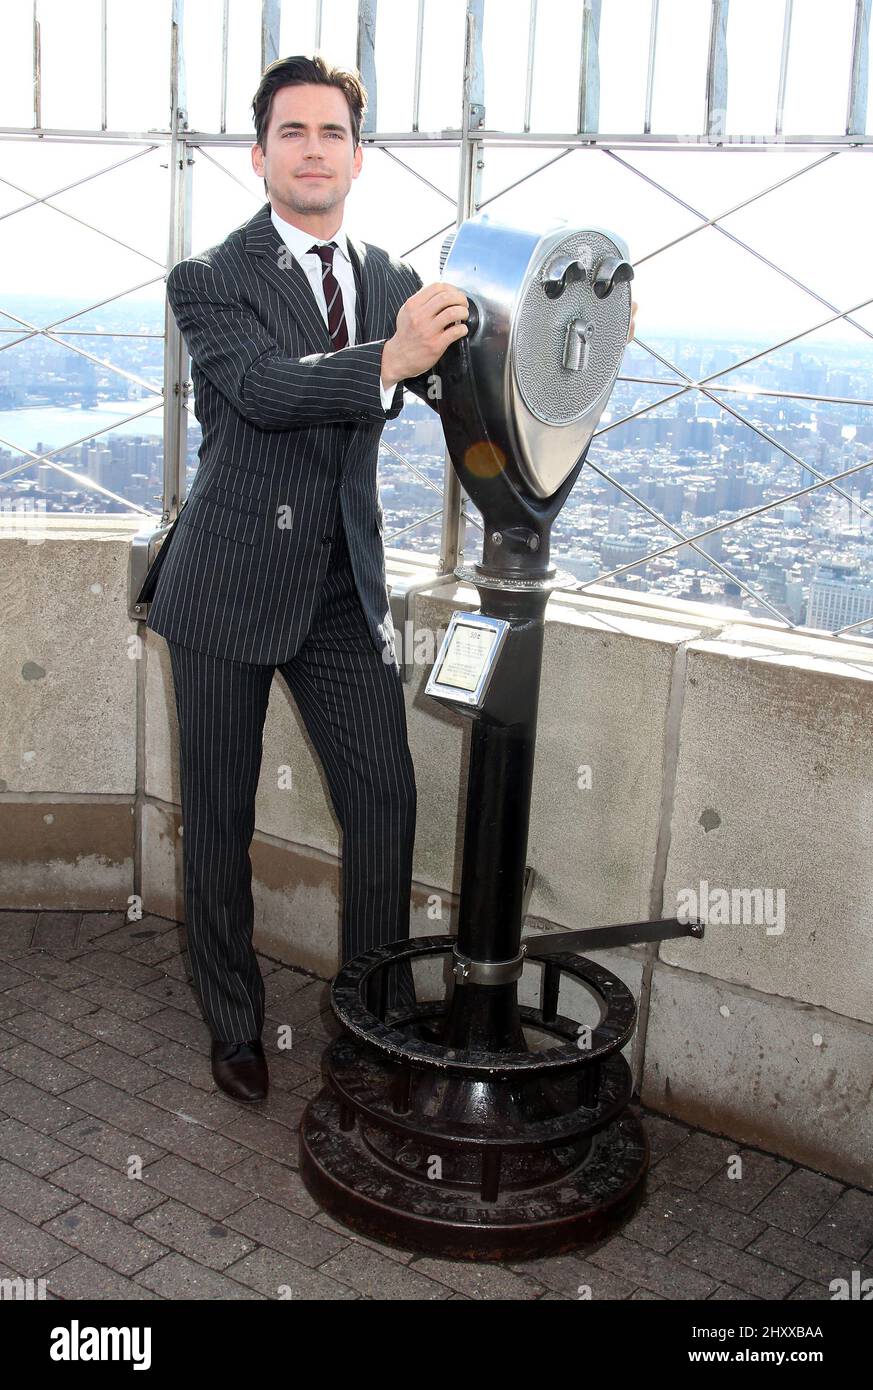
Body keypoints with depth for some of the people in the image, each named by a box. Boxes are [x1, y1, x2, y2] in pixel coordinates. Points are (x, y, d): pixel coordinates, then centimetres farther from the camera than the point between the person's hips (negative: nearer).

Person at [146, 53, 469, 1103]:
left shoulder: (392, 281, 9)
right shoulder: (210, 279, -6)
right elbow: (262, 387, -24)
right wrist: (388, 361, -41)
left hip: (344, 583, 4)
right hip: (232, 583, -3)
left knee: (385, 796, 1)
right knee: (219, 817, 7)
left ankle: (383, 1013, 18)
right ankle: (234, 1024, 25)